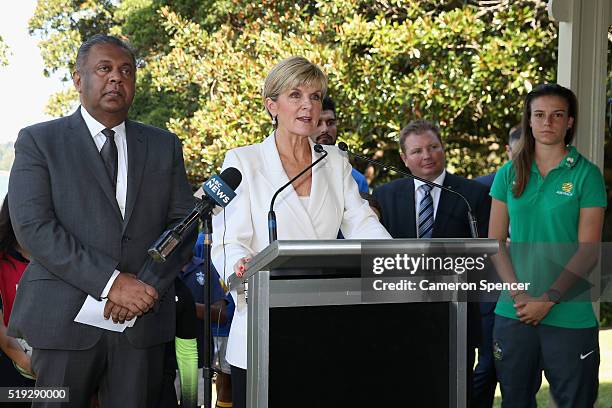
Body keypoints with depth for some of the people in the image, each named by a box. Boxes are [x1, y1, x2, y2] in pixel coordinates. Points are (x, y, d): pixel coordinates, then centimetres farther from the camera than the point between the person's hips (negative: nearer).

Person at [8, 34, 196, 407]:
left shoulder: (165, 146, 14)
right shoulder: (38, 142, 3)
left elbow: (184, 223, 8)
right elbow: (33, 227, -8)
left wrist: (147, 287, -8)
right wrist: (111, 282, -15)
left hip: (144, 321, 3)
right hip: (67, 320, -2)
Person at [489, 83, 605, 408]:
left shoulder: (586, 174, -2)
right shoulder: (509, 174, 7)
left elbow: (587, 249, -7)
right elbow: (495, 241, 6)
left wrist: (548, 300, -14)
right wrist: (518, 294, -8)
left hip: (569, 317, -3)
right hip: (513, 313, 3)